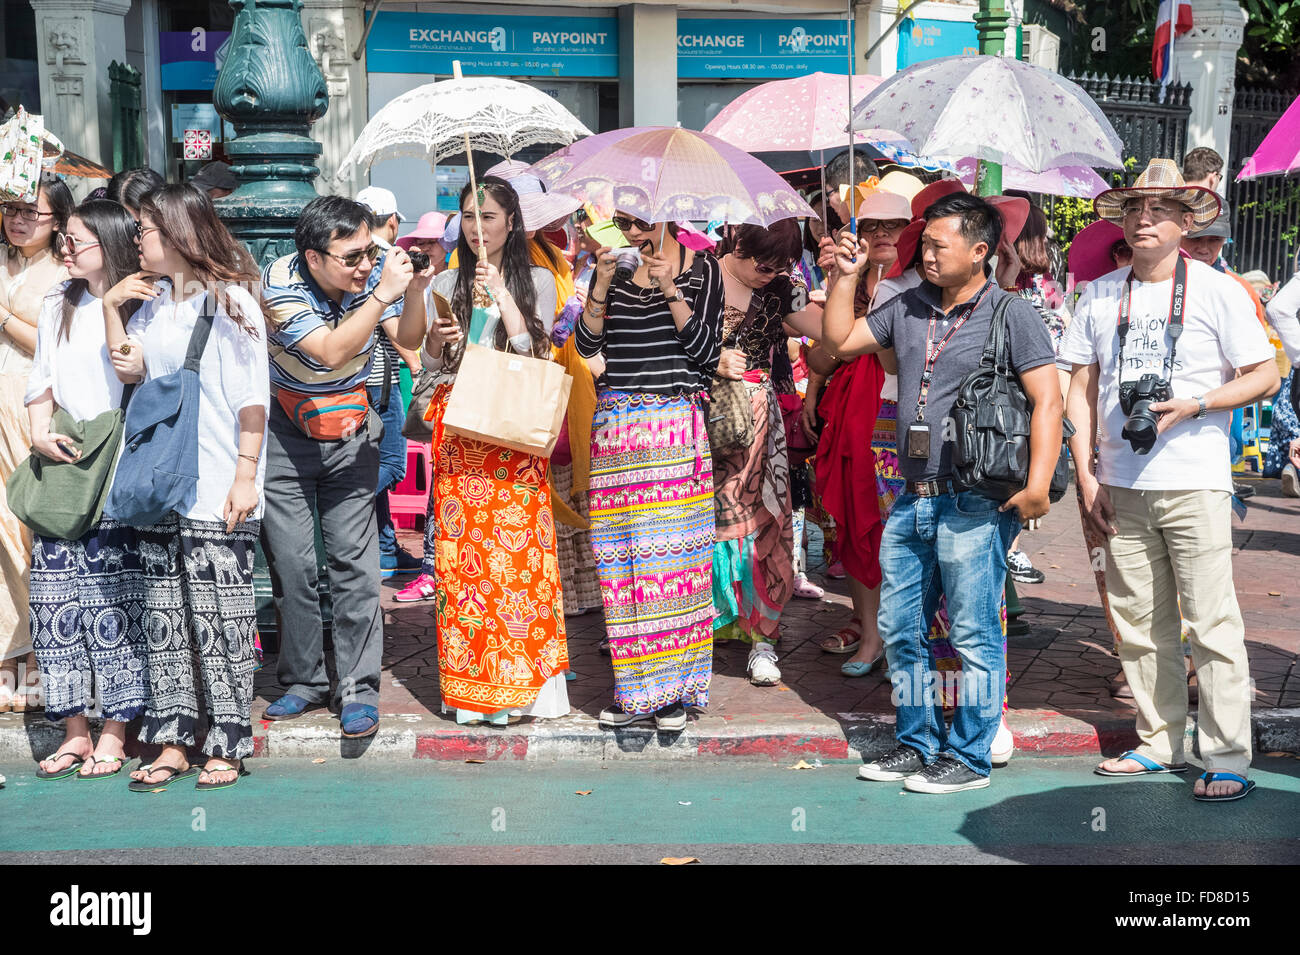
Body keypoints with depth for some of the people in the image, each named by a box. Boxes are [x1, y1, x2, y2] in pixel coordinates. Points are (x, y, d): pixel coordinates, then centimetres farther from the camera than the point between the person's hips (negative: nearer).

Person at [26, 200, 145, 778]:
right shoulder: (58, 307, 15)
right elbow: (41, 383, 16)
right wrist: (41, 435, 3)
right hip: (62, 470, 6)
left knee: (116, 599, -2)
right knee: (56, 599, 4)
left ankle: (115, 731, 9)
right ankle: (75, 730, 15)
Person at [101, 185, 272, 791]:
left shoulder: (229, 300, -6)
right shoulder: (151, 300, 15)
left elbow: (252, 399, -9)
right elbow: (130, 369, 17)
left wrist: (246, 476, -12)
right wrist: (111, 307, 6)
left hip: (217, 491, -7)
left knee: (220, 616, -1)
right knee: (164, 616, 9)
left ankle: (225, 745, 8)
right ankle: (172, 741, 17)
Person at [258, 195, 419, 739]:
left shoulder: (373, 269, -11)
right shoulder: (280, 282, -21)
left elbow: (408, 339, -12)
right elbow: (330, 351, -31)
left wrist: (414, 289, -29)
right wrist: (382, 295, -36)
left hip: (350, 433, 2)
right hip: (285, 434, -1)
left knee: (354, 559, -5)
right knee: (291, 562, 1)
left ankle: (358, 688, 2)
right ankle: (304, 681, 17)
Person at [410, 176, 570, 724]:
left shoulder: (537, 282, 8)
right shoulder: (447, 283, 14)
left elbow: (534, 351, -5)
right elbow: (433, 364, 14)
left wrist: (502, 295, -11)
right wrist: (438, 339, -7)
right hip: (458, 430, 2)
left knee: (517, 549, -7)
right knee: (460, 553, -2)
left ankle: (519, 681, 2)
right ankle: (467, 685, 6)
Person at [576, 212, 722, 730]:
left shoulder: (701, 268, 4)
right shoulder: (612, 266, 13)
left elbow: (705, 352, -4)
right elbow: (587, 346, 5)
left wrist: (670, 290, -10)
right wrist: (603, 284, -7)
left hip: (674, 424, -3)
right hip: (616, 424, 3)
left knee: (671, 547, -4)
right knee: (619, 552, 1)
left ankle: (671, 687, 7)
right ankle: (635, 689, 12)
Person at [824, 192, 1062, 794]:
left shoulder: (1011, 314, -5)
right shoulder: (908, 308, 13)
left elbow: (1048, 401, -10)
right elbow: (840, 340, 16)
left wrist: (1037, 485, -19)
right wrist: (847, 276, 7)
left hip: (974, 505, -7)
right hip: (912, 499, 7)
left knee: (974, 636, 2)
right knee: (899, 630, 13)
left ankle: (968, 757, 15)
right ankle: (918, 744, 28)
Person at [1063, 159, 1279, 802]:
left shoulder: (1217, 291, 0)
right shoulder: (1100, 295, 9)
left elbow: (1266, 377, 1)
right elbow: (1080, 390, 12)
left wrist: (1193, 405, -14)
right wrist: (1085, 474, 4)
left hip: (1193, 482, -4)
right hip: (1120, 486, 4)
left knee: (1211, 623, -3)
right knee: (1139, 623, 10)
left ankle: (1228, 759, 6)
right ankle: (1158, 743, 23)